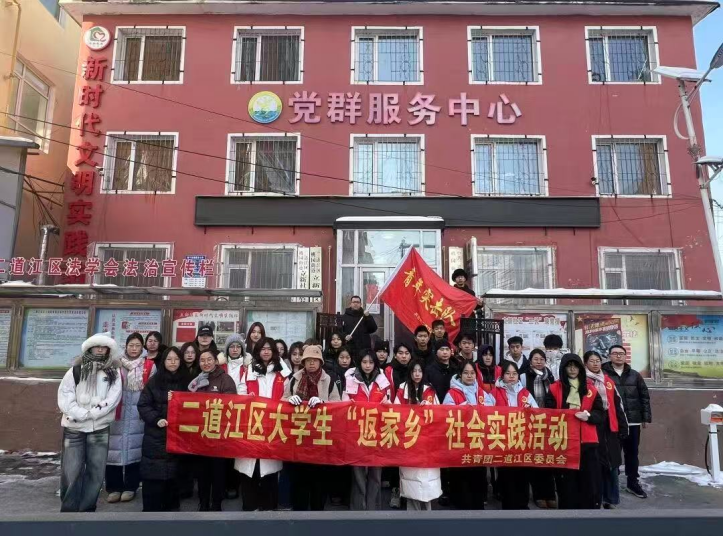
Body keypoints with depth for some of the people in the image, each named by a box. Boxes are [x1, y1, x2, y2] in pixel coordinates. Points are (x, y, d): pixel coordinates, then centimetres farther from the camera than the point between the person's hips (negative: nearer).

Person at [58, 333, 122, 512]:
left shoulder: (114, 373, 5)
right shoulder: (76, 370, 5)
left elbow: (112, 399, -5)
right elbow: (64, 397, -3)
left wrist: (90, 414, -14)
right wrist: (81, 414, -15)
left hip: (100, 429, 1)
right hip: (74, 428, 0)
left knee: (96, 471, 4)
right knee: (71, 471, -1)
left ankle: (87, 510, 16)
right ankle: (68, 511, 12)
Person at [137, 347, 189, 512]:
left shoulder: (186, 382, 7)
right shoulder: (154, 381, 1)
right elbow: (143, 405, -2)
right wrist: (156, 419, -14)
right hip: (156, 435, -1)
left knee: (174, 472, 6)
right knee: (153, 473, -1)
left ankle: (171, 505, 20)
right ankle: (151, 507, 11)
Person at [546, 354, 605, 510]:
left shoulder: (590, 389, 9)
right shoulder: (555, 388, 3)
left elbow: (601, 414, 8)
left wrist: (589, 416, -10)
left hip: (587, 441, 2)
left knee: (590, 482, 2)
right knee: (567, 482, 5)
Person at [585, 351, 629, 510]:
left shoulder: (608, 381, 14)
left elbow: (618, 404, 15)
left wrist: (623, 426, 12)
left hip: (609, 426, 5)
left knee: (612, 462, 7)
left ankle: (611, 499, 18)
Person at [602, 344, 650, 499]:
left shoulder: (635, 375, 8)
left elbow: (644, 397, 11)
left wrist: (646, 417, 7)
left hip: (633, 422, 4)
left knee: (632, 452, 14)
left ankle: (633, 483, 28)